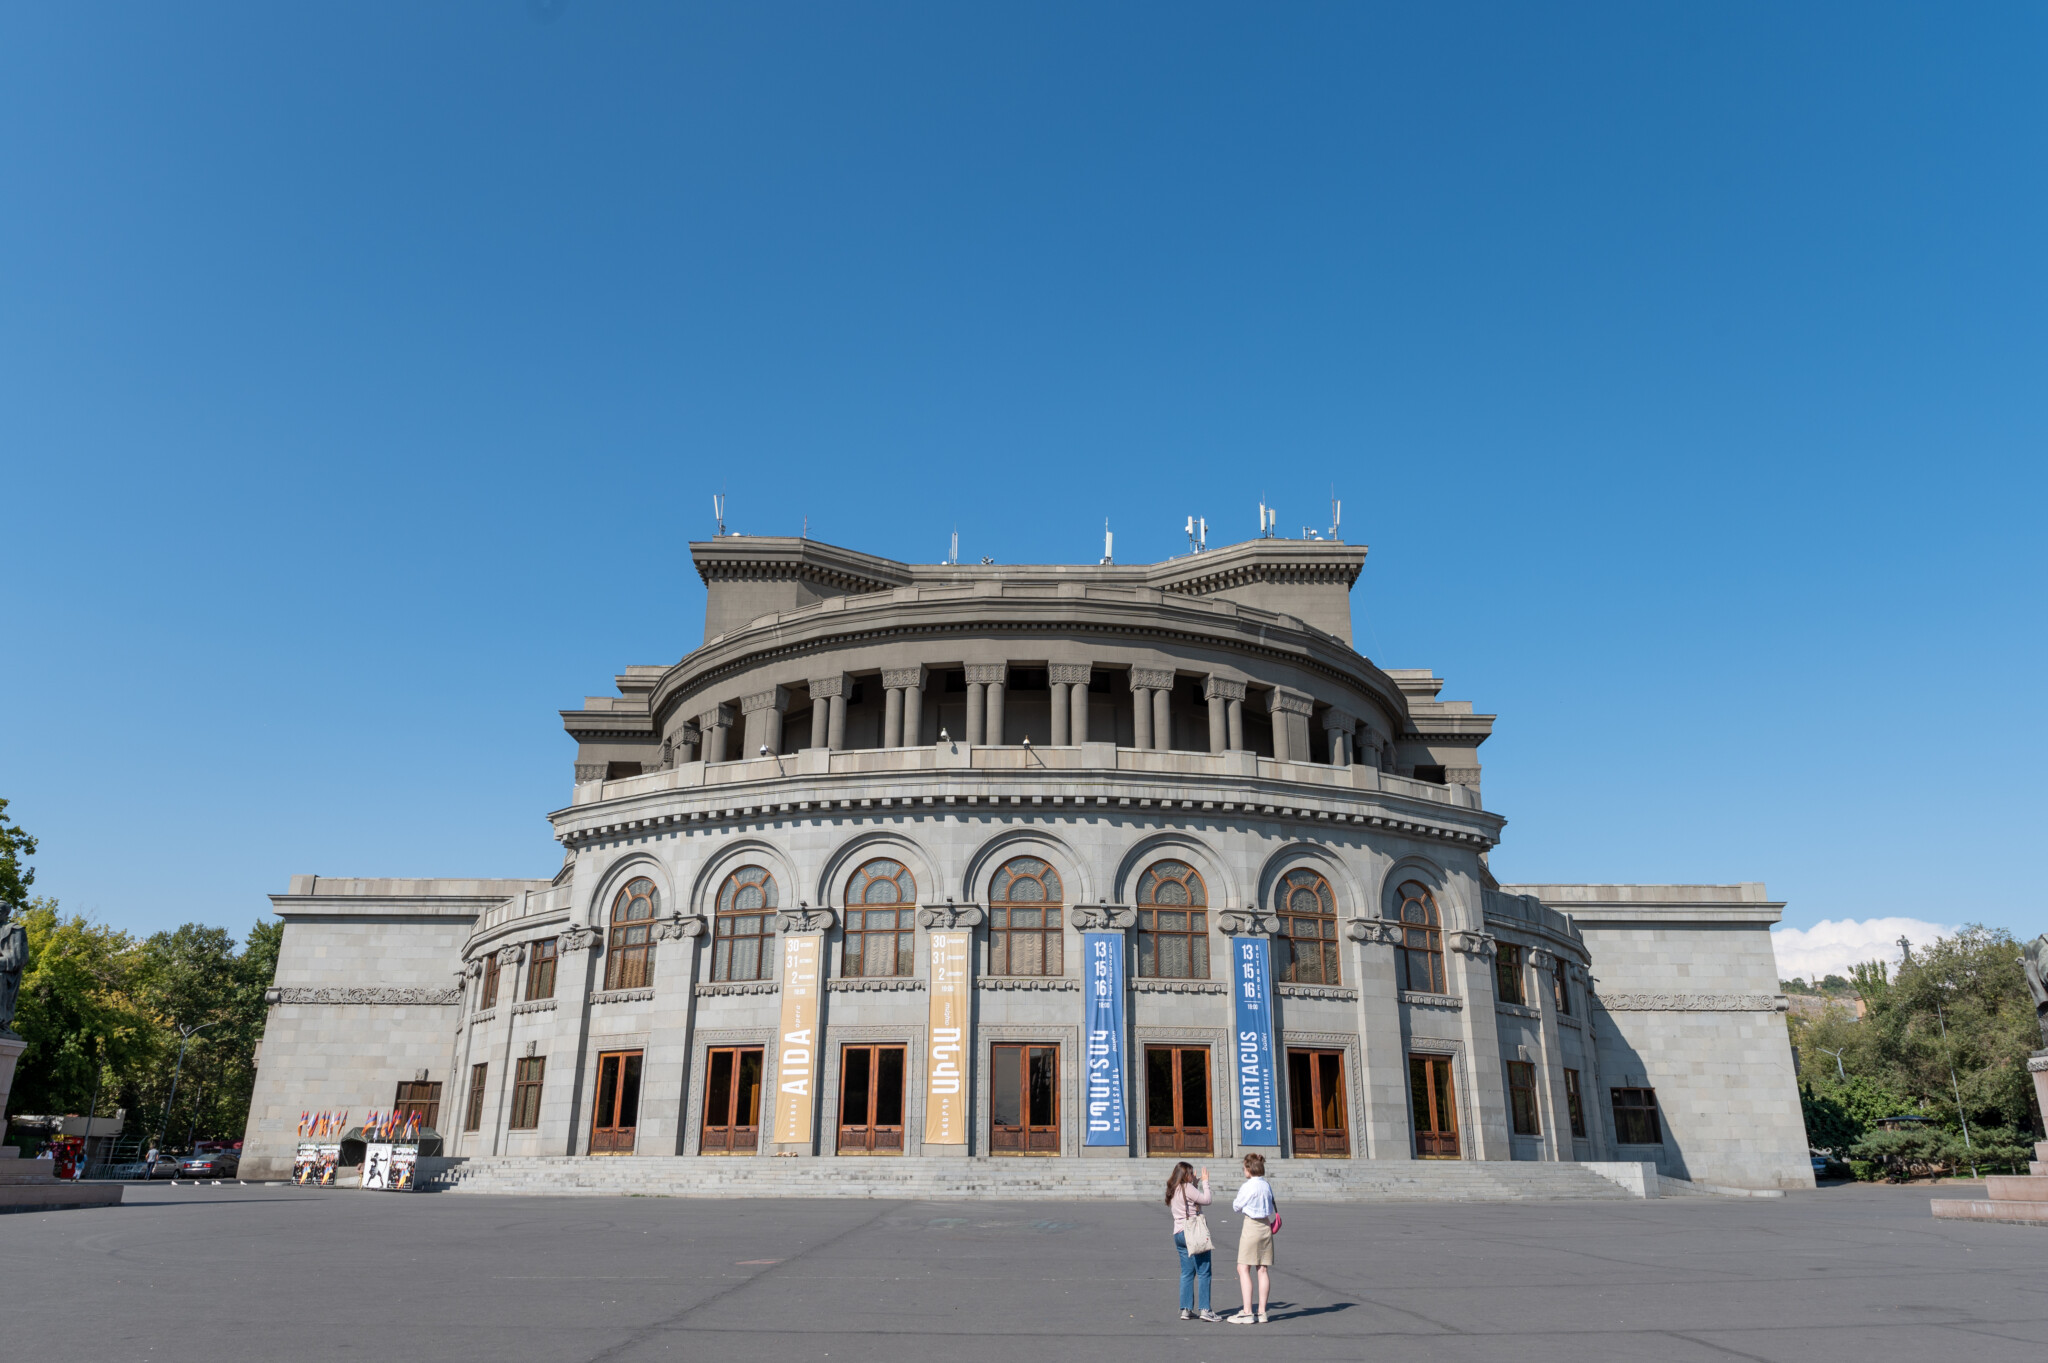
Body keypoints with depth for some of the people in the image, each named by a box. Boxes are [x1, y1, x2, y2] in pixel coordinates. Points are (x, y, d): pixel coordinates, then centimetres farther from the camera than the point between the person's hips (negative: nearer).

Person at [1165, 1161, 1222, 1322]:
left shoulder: (1173, 1190, 15)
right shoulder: (1187, 1188, -12)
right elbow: (1206, 1200, -6)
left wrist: (1196, 1182, 22)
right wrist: (1205, 1182, 5)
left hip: (1178, 1234, 9)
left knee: (1187, 1273, 11)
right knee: (1203, 1272, -3)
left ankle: (1186, 1309, 10)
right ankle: (1204, 1309, -5)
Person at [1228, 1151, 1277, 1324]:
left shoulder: (1248, 1187, -14)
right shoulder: (1267, 1185, 6)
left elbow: (1236, 1207, -2)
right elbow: (1272, 1208, 13)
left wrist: (1234, 1200, 16)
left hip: (1251, 1226, -7)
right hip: (1266, 1226, 7)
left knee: (1243, 1269, -3)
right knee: (1263, 1269, 8)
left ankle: (1247, 1312, -8)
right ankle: (1261, 1312, 11)